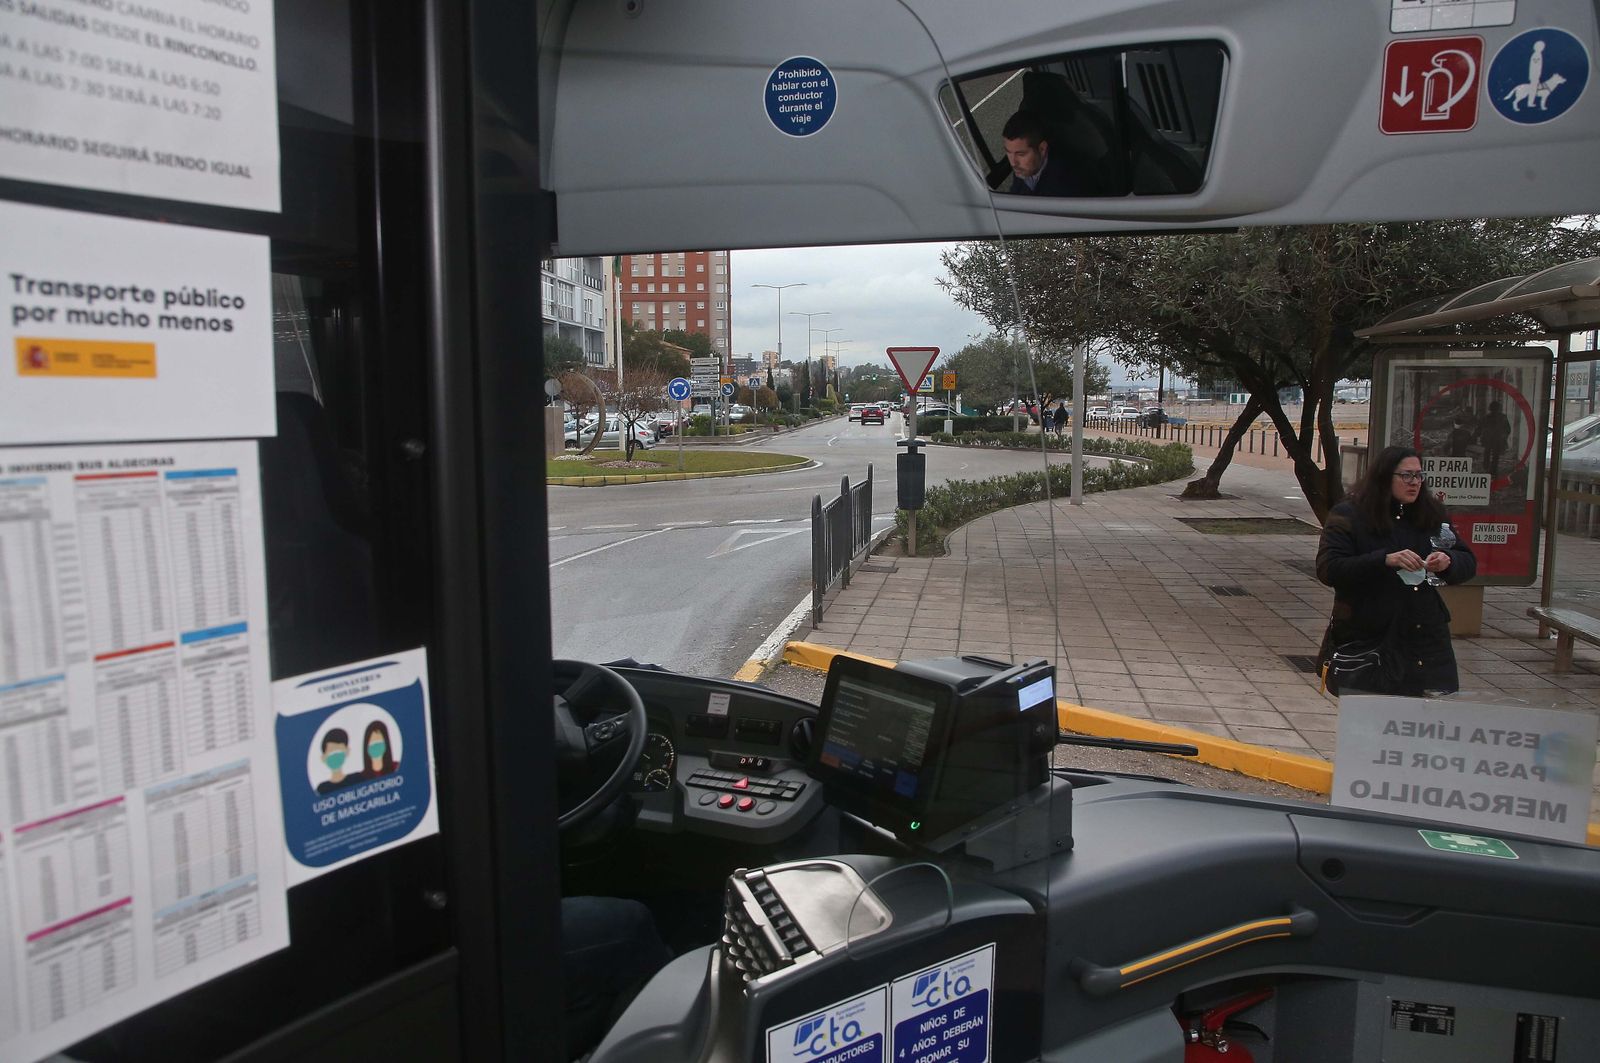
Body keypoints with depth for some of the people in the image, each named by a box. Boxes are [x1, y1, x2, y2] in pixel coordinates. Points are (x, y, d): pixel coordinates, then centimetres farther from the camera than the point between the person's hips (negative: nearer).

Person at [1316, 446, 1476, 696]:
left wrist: (1448, 561, -12)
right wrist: (1385, 560, -26)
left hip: (1426, 640, 4)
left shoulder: (1432, 514, 10)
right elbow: (1328, 569, -16)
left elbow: (1469, 563, 12)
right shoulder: (1348, 516, -5)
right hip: (1366, 641, -4)